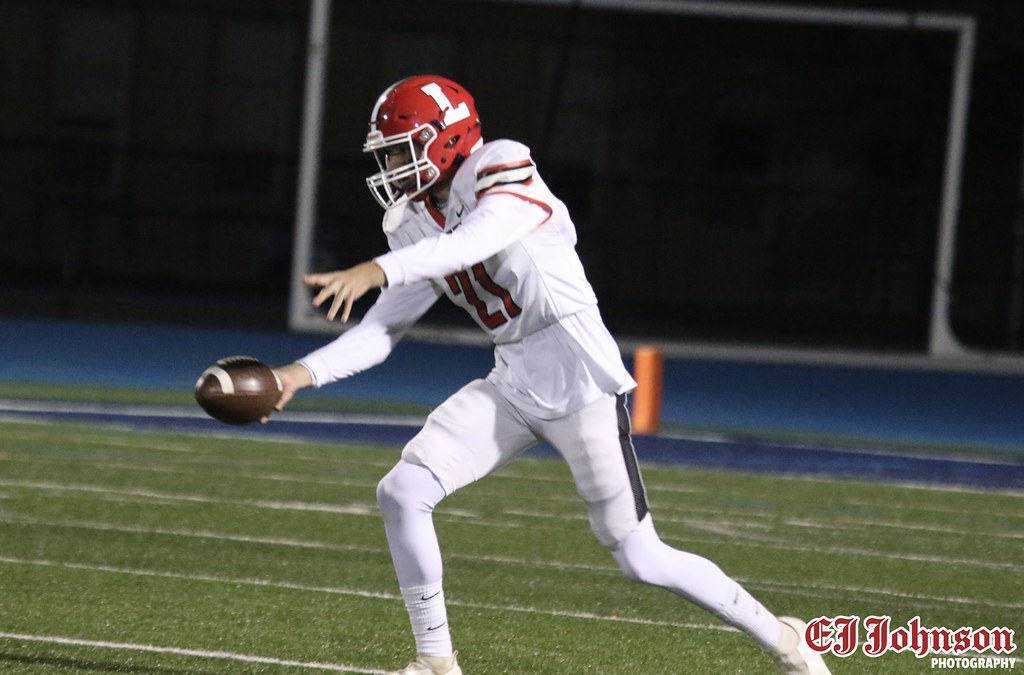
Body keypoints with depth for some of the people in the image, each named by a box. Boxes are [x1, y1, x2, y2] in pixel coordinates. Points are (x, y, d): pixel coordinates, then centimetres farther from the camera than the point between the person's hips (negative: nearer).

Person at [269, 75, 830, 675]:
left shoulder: (504, 174, -15)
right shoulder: (417, 227, 8)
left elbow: (473, 241, -36)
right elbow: (382, 331, 7)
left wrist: (378, 270, -47)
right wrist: (306, 372, -8)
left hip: (580, 378, -7)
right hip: (513, 388, 7)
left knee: (640, 558, -5)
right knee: (401, 493, -7)